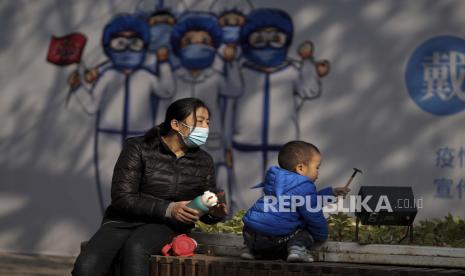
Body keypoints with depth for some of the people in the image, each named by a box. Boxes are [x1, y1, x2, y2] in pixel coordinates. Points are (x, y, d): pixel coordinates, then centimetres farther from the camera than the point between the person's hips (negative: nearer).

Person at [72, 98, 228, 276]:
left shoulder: (204, 161, 10)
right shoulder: (138, 148, -3)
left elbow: (206, 213, 16)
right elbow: (121, 198, -11)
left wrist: (216, 213, -11)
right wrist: (168, 209, -21)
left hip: (165, 227, 1)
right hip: (123, 221, -1)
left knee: (135, 249, -37)